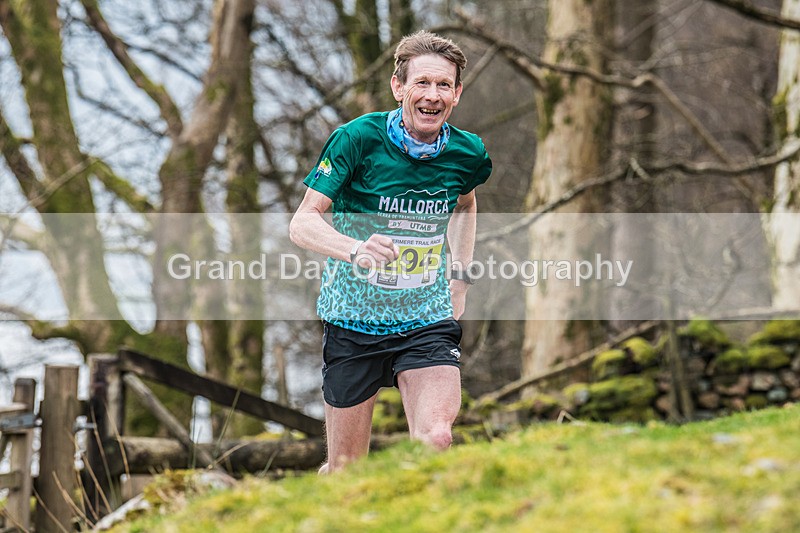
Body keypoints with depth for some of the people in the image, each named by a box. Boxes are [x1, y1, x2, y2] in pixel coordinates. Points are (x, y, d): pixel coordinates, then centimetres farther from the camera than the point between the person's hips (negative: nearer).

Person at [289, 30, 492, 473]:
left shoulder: (468, 153, -2)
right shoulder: (358, 138, -14)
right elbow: (302, 223, -19)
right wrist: (357, 248, -38)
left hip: (428, 321, 2)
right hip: (354, 320, -2)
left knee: (435, 440, -22)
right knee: (346, 470, 5)